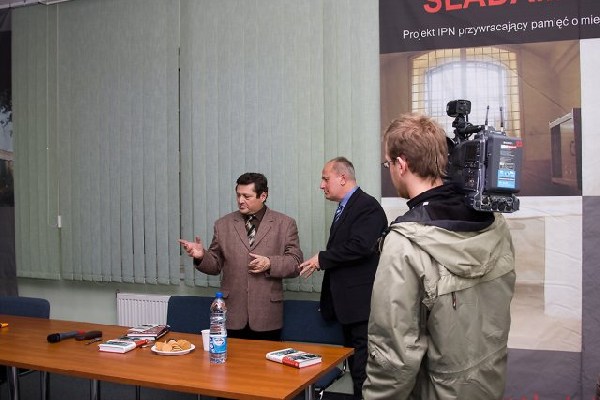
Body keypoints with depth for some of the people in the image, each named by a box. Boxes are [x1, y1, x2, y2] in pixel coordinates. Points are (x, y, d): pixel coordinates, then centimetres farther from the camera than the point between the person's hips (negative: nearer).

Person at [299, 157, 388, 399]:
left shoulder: (367, 206, -14)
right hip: (349, 303, 10)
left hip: (362, 302, -10)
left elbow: (360, 246, -26)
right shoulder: (345, 208, 15)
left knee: (363, 369, -3)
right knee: (354, 363, 18)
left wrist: (322, 259, -17)